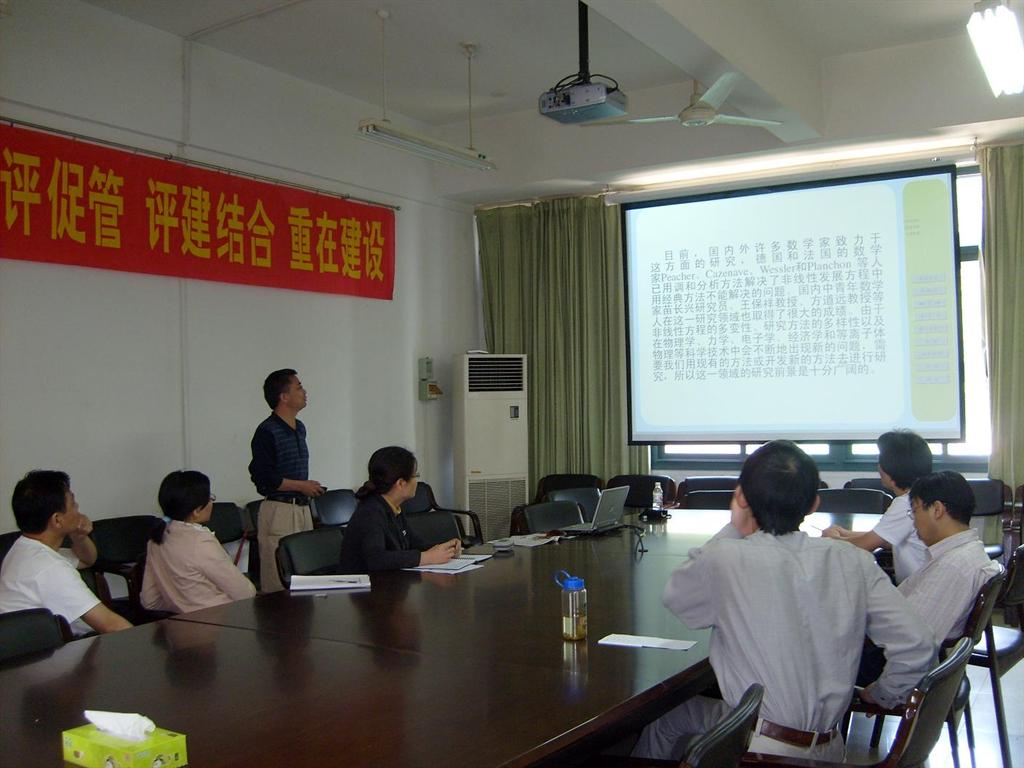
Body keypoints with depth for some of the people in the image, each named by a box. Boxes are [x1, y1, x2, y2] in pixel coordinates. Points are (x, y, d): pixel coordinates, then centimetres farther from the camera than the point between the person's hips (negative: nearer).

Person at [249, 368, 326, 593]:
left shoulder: (300, 428, 15)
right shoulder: (267, 431, -12)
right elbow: (262, 478, -17)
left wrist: (309, 488, 12)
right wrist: (301, 486, -13)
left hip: (302, 508, 8)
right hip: (278, 510, -8)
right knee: (279, 583, -5)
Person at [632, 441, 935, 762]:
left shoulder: (726, 559, -17)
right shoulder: (854, 563, -6)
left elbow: (673, 595, 3)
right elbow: (917, 647, -8)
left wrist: (732, 530, 3)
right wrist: (881, 696, 11)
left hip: (758, 749, -4)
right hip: (827, 749, 5)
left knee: (667, 717, 25)